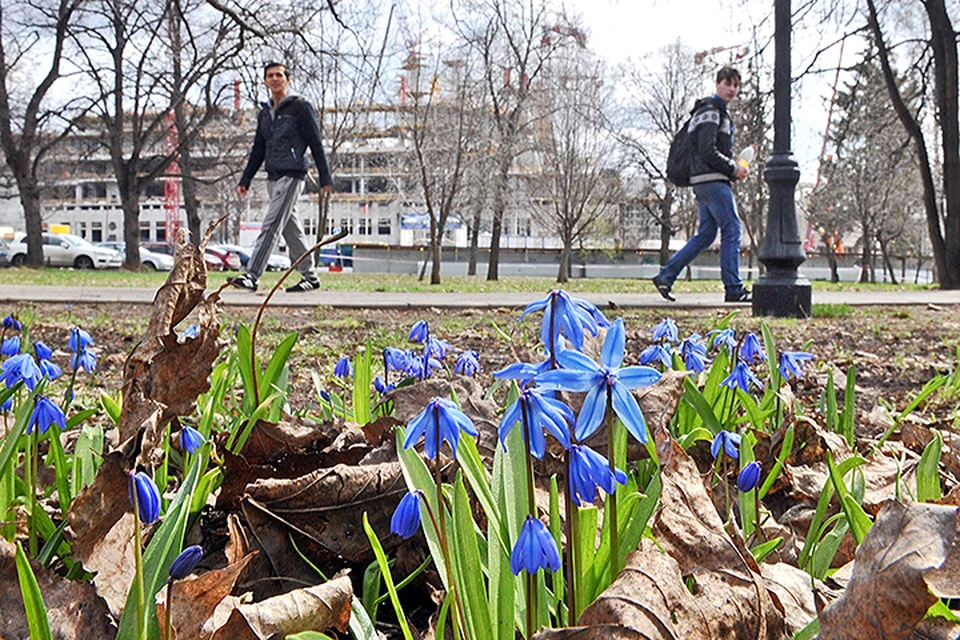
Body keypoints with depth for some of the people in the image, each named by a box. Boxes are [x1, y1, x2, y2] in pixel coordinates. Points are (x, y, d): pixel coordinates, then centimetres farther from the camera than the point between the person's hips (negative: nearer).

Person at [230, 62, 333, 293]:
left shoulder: (300, 107, -2)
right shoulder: (264, 113, 17)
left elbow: (315, 143, -4)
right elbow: (258, 150, 22)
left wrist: (325, 178, -8)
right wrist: (245, 180, 16)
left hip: (292, 175, -8)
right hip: (273, 177, 8)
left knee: (271, 226, -14)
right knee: (291, 229, 10)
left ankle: (251, 276, -19)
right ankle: (309, 277, 18)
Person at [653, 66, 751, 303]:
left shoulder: (720, 113, 24)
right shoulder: (710, 112, -9)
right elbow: (707, 151, -18)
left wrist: (734, 166, 13)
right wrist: (734, 169, -11)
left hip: (705, 182, 10)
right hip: (711, 180, -10)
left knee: (706, 234, 9)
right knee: (731, 229, -8)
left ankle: (665, 276, 8)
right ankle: (734, 289, -6)